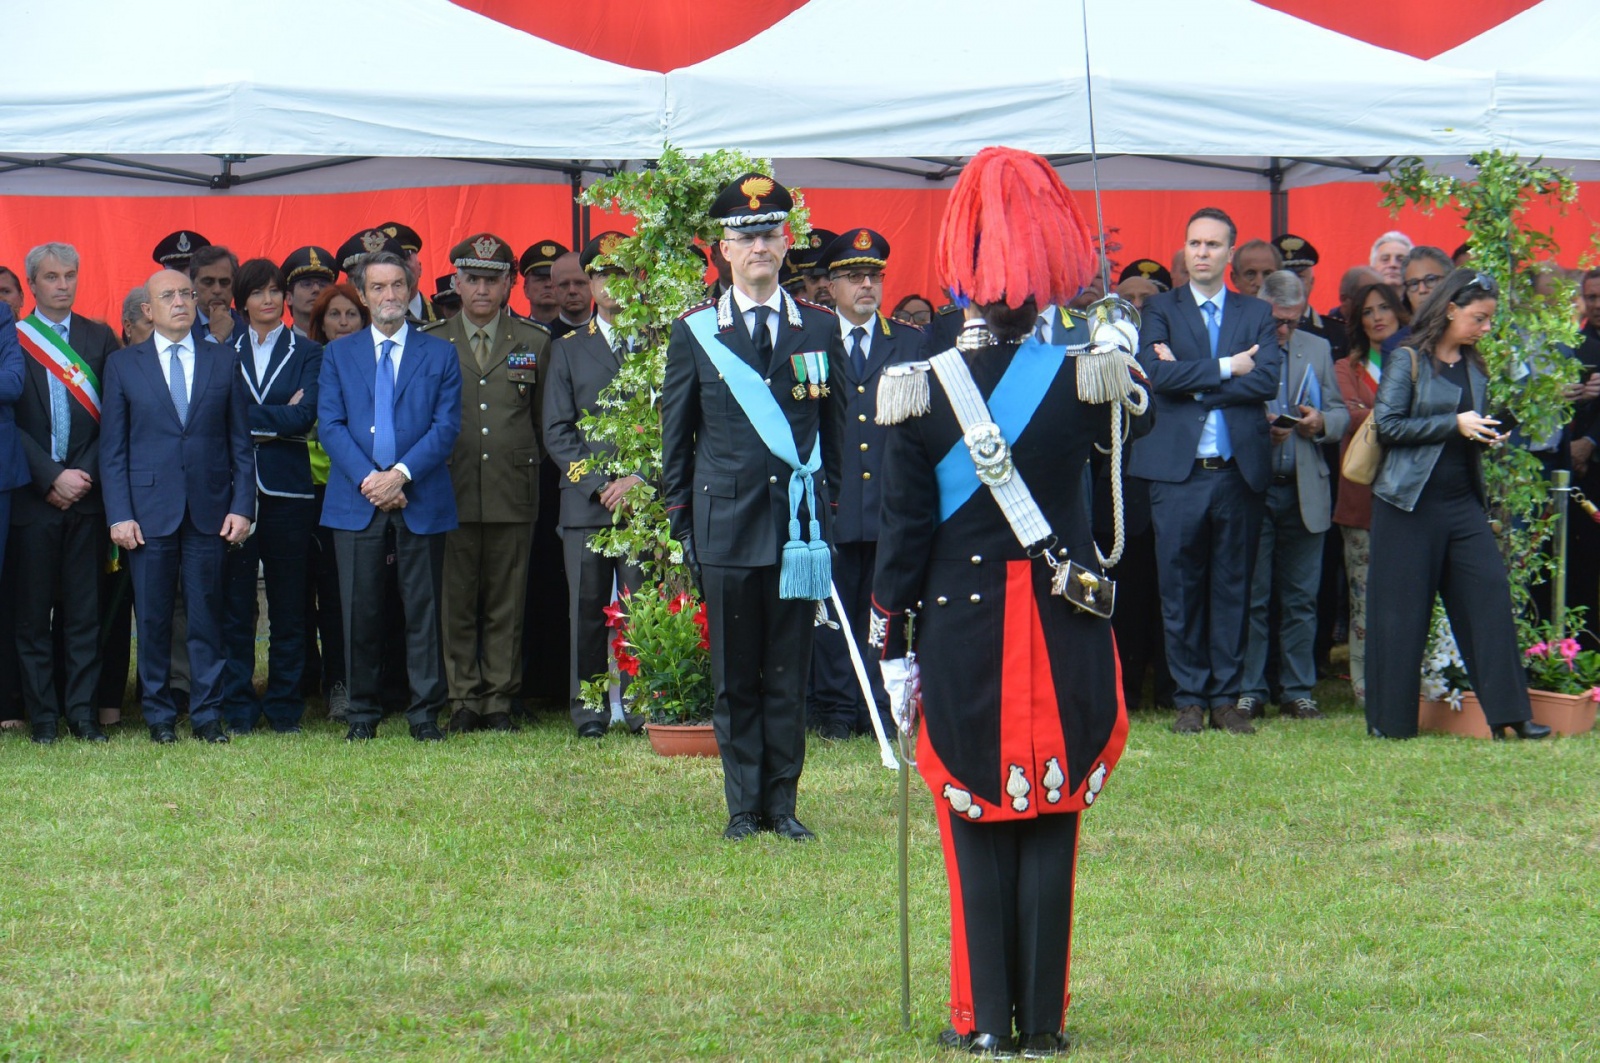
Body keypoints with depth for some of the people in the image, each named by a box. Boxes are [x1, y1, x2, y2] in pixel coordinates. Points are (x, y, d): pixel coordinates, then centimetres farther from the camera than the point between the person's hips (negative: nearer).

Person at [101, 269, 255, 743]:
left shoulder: (223, 361, 9)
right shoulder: (123, 365, 6)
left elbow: (240, 441, 8)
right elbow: (112, 449, 3)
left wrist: (242, 505, -1)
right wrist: (119, 515, -5)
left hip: (210, 509, 1)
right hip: (149, 509, -1)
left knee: (207, 616, 2)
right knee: (153, 617, 2)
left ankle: (207, 713, 8)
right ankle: (159, 714, 11)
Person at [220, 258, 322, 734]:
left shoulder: (307, 353, 8)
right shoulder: (223, 351, 11)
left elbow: (304, 415, -7)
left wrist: (243, 419, -9)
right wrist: (274, 420, -11)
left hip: (287, 487, 0)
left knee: (289, 603, 2)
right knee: (235, 600, 0)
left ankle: (285, 706, 9)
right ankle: (237, 707, 6)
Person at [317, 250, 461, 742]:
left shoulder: (440, 355, 9)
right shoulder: (338, 354, 12)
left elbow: (447, 426, 0)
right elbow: (330, 425, 3)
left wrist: (401, 474, -13)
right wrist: (369, 480, -11)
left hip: (421, 499, -1)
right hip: (355, 500, 1)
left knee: (422, 609, 1)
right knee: (360, 610, 1)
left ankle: (425, 714, 5)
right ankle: (362, 713, 8)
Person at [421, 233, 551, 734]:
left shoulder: (535, 343, 9)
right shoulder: (428, 344, 8)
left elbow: (546, 418, 15)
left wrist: (527, 465, 9)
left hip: (513, 494, 0)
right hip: (451, 493, 0)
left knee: (507, 605, 3)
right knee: (455, 603, 1)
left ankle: (499, 701, 9)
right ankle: (464, 701, 7)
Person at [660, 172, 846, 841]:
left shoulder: (820, 329, 7)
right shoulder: (695, 334, 4)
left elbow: (836, 429, 13)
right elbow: (675, 435, 10)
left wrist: (830, 510, 9)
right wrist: (681, 521, 6)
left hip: (799, 526, 1)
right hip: (726, 525, -1)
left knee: (788, 676, 3)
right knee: (735, 678, 3)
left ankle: (783, 803, 11)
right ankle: (743, 805, 10)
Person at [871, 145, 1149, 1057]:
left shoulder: (920, 390, -7)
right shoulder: (1083, 376, -6)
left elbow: (904, 529, -4)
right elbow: (1123, 423, 20)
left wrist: (893, 642, 3)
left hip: (960, 631, -1)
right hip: (1065, 634, 1)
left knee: (977, 824, 7)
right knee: (1051, 826, 7)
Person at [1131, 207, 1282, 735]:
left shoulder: (1256, 314, 10)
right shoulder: (1160, 310, 7)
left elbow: (1268, 379, -6)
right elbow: (1158, 374, -10)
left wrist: (1192, 383, -11)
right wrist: (1226, 368, -9)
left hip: (1239, 469, 1)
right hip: (1178, 470, -1)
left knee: (1232, 587, 5)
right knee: (1180, 587, 1)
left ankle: (1226, 697, 12)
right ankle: (1190, 698, 9)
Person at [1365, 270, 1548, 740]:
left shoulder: (1475, 368, 14)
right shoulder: (1407, 361, -4)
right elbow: (1389, 424, -12)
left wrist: (1487, 437, 1)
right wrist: (1454, 424, -16)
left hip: (1463, 502, 6)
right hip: (1410, 505, -6)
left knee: (1491, 596, -6)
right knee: (1402, 611, -1)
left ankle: (1508, 712, -5)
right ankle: (1392, 720, 8)